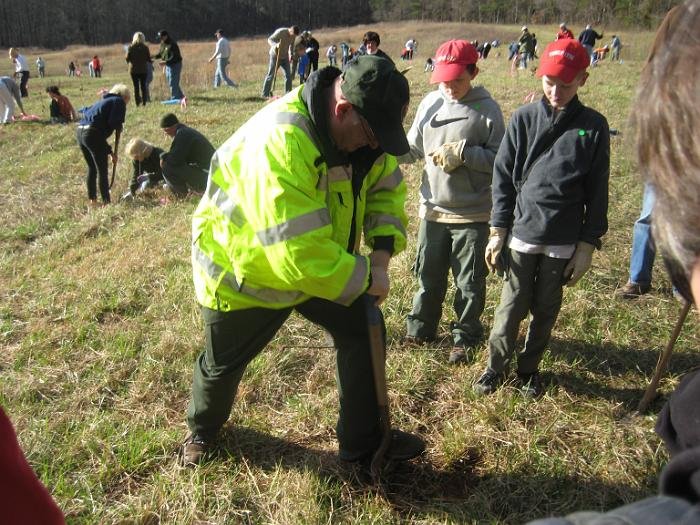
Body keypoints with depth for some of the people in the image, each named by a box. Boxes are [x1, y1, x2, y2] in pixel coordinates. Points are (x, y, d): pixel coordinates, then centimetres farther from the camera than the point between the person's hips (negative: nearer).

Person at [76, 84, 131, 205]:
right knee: (102, 170, 3)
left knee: (92, 168, 22)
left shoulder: (103, 101, 30)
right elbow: (114, 122, -13)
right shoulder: (119, 101, 5)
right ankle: (106, 201, 8)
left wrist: (111, 152, 29)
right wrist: (118, 132, 11)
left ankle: (92, 199, 28)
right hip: (93, 134, -8)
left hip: (80, 132, 8)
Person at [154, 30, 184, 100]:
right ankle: (181, 96, 26)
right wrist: (154, 56, -3)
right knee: (171, 84, 15)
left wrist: (165, 62, -31)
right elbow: (160, 54, 17)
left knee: (173, 84, -8)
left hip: (175, 65, -9)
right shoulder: (163, 44, 9)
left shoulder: (172, 44, -19)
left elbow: (174, 57, -24)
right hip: (168, 66, 9)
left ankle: (174, 99, -2)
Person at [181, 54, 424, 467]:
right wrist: (365, 277, -29)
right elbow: (300, 254, -43)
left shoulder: (362, 128, -15)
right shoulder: (280, 143, -41)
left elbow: (386, 187, -1)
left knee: (362, 331, 2)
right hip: (243, 268, -6)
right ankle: (203, 429, 49)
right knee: (224, 363, 15)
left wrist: (382, 251, -18)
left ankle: (364, 441, 22)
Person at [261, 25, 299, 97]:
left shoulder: (293, 36, -4)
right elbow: (269, 39, -18)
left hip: (285, 57, 5)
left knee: (288, 75, -1)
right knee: (271, 74, -2)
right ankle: (265, 94, 3)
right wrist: (275, 45, -39)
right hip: (275, 56, -5)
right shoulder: (280, 32, -21)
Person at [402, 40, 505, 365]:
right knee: (428, 276, 17)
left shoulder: (487, 109, -9)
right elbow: (413, 147, 8)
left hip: (473, 214, -3)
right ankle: (421, 327, 37)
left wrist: (463, 153, -21)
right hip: (432, 208, 4)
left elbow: (500, 159, -10)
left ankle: (465, 337, 28)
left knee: (469, 282, 9)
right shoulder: (430, 103, 1)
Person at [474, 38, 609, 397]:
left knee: (546, 311, 13)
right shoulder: (524, 118, -1)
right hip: (521, 235, 0)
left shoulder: (593, 126, -1)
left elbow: (597, 192, 1)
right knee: (512, 307, 7)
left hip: (564, 242, 1)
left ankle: (529, 368, 33)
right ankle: (496, 365, 27)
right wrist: (498, 230, -1)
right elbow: (503, 177, 2)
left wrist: (587, 245, -1)